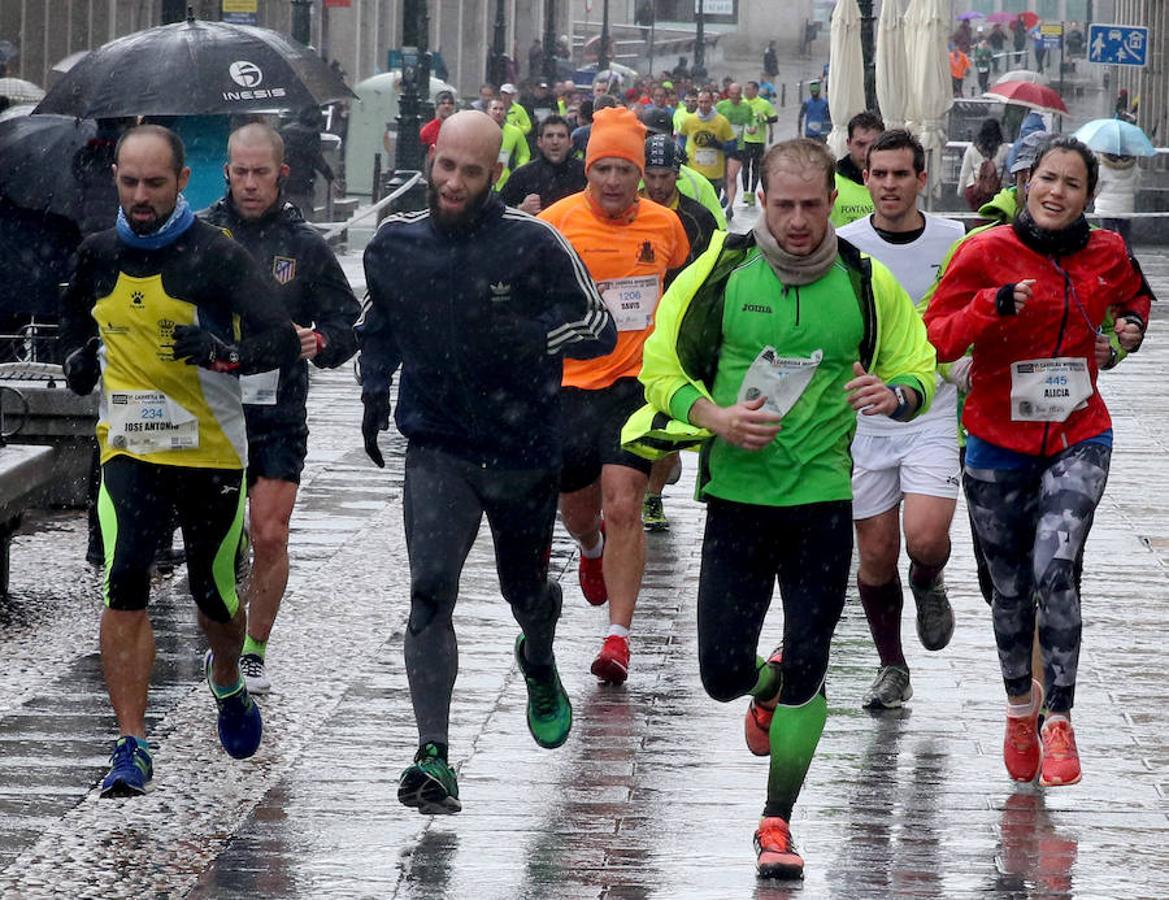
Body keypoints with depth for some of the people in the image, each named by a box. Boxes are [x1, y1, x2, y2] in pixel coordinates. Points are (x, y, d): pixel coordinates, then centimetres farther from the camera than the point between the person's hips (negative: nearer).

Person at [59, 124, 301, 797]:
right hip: (130, 447, 2)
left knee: (216, 594, 11)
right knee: (126, 585, -16)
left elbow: (283, 343, -16)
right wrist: (80, 358, 9)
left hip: (212, 451, -2)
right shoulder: (99, 254, 4)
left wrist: (222, 352, -33)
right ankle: (133, 748, -16)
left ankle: (228, 685, 45)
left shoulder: (217, 256, -11)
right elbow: (78, 315, 28)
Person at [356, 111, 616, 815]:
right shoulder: (395, 245, -1)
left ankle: (539, 664, 57)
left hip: (524, 448, -1)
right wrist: (376, 389, 2)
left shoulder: (534, 244, -12)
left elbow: (600, 328, -7)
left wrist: (532, 336, -24)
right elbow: (377, 325, 19)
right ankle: (435, 758, -20)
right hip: (437, 447, 1)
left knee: (527, 591, 19)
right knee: (431, 593, -18)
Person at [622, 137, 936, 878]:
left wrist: (896, 395, -16)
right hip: (736, 496, 0)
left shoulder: (867, 282, -1)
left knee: (807, 671, 0)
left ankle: (778, 823, 16)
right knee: (722, 673, -1)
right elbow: (662, 366, 3)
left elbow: (919, 369, 8)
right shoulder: (720, 270, -3)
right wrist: (715, 418, -15)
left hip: (824, 498, 0)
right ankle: (767, 683, 37)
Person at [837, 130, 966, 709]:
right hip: (864, 420, 1)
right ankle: (892, 668, 23)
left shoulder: (954, 242, -1)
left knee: (926, 538, -20)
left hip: (933, 416, -1)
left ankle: (928, 586, 16)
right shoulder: (842, 245, -2)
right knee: (876, 554, 4)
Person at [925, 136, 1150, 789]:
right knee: (1011, 587, 12)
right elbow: (936, 338, -10)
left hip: (1078, 440, 0)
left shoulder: (1107, 254, 1)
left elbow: (1134, 295, 24)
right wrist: (993, 306, -26)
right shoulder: (986, 253, -8)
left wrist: (1134, 323, 2)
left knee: (1054, 570, -20)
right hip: (999, 443, 0)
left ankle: (1060, 721, -11)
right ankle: (1021, 702, 38)